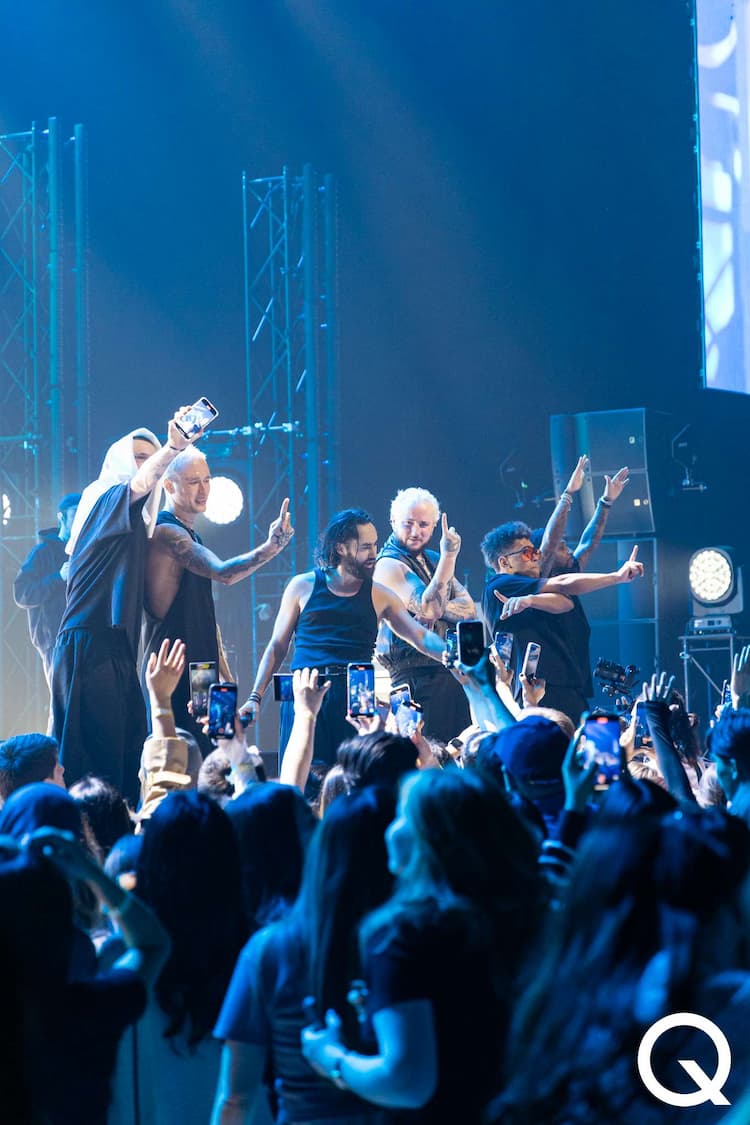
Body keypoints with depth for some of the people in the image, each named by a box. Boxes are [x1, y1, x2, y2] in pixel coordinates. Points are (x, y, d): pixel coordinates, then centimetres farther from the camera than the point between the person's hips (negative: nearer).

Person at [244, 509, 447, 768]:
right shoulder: (303, 587, 9)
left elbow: (421, 637, 6)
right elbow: (277, 646, 12)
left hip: (355, 698, 1)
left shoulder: (379, 596, 12)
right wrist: (255, 697, 4)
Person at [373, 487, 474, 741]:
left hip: (453, 672, 8)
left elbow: (469, 609, 10)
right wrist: (448, 556, -25)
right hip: (418, 675, -8)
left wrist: (440, 609, -11)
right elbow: (429, 608, -21)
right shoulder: (389, 565, -7)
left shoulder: (433, 560, 19)